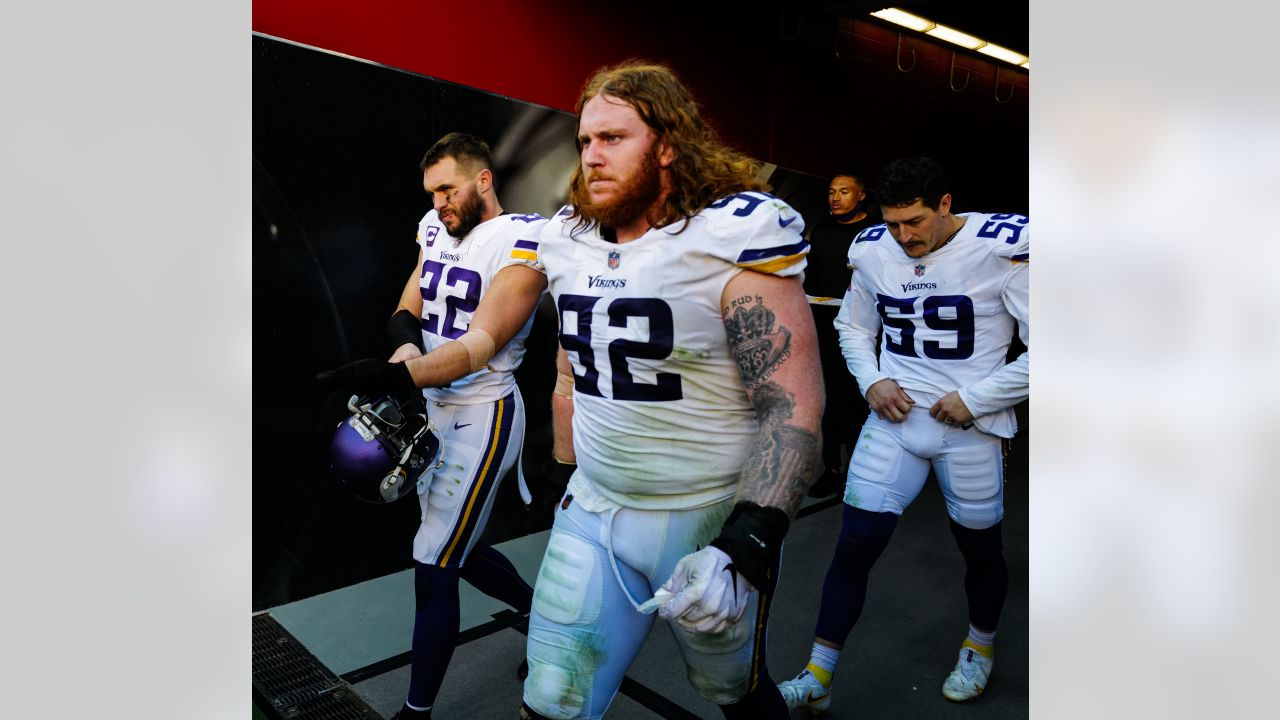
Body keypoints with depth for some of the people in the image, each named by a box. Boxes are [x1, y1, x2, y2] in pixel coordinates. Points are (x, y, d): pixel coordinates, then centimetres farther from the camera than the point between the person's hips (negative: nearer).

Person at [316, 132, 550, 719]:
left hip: (482, 416, -8)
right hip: (433, 411, 8)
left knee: (433, 569, -4)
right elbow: (406, 311, 7)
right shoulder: (435, 229, 8)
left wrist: (392, 376, -38)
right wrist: (406, 337, -18)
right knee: (458, 552, 19)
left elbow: (481, 346, -24)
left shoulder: (522, 241, -15)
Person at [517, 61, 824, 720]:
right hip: (593, 514, 5)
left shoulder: (736, 235, -17)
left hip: (713, 521, -4)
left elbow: (794, 406, -22)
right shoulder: (568, 241, 3)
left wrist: (742, 549, -29)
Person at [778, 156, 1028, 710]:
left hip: (970, 426, -2)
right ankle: (817, 676, 13)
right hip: (895, 417, 3)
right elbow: (853, 327, 14)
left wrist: (976, 399, -14)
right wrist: (872, 381, -2)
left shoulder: (1003, 246, -14)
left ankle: (981, 646, 46)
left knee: (980, 546, 16)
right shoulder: (872, 250, -1)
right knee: (855, 544, 0)